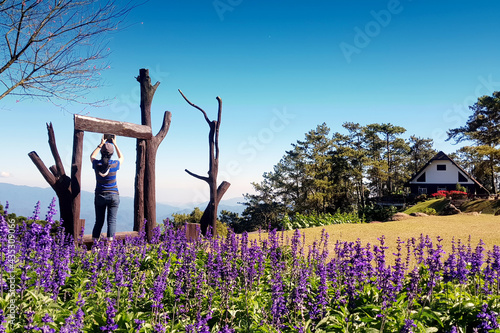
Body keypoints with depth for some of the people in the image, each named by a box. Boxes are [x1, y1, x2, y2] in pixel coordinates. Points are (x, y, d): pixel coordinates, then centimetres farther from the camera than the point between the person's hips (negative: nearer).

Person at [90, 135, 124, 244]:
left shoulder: (97, 164, -4)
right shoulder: (114, 164, -8)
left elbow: (92, 156, 21)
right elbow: (121, 157, 16)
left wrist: (101, 144, 19)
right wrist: (115, 144, 18)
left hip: (99, 196, 2)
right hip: (113, 195, -2)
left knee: (98, 221, 9)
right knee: (112, 220, -2)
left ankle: (94, 244, 10)